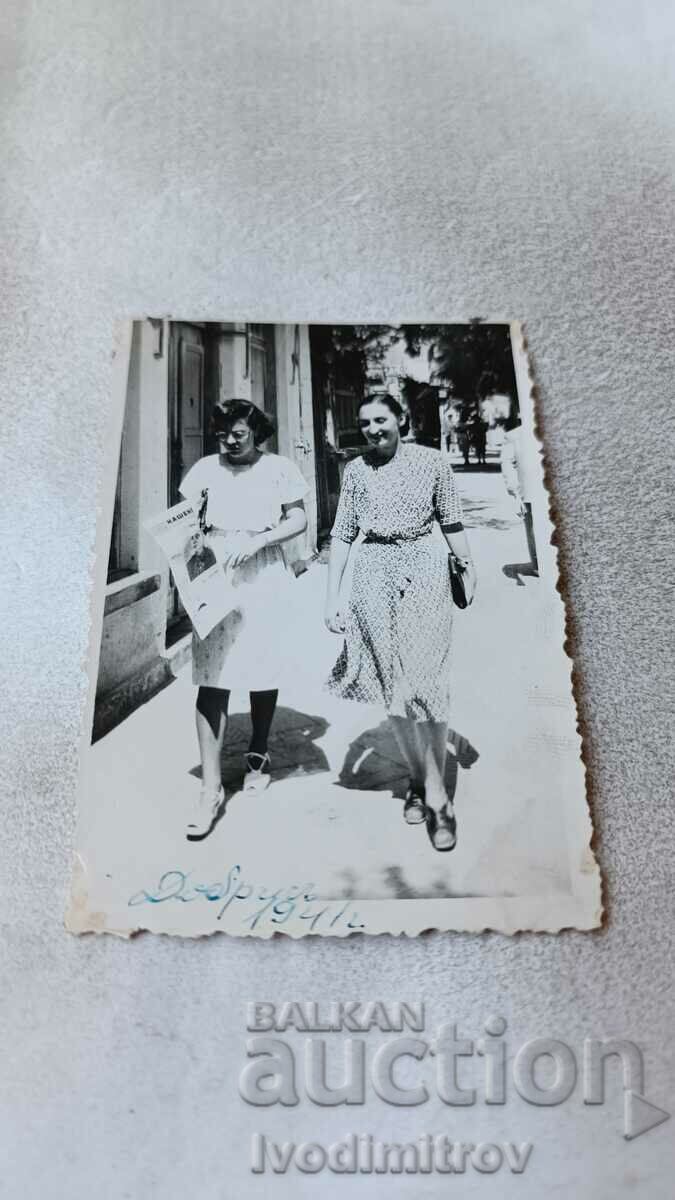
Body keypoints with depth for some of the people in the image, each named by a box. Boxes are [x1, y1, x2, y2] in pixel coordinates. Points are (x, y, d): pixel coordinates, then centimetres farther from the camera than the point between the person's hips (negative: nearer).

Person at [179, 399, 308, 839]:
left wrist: (258, 540, -15)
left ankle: (258, 755, 33)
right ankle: (211, 788, -1)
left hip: (264, 578, -1)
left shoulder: (279, 468, 3)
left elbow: (298, 521, -1)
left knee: (263, 670, 8)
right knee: (212, 678, -5)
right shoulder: (206, 468, 9)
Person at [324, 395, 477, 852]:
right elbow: (343, 532, 8)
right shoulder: (356, 469, 9)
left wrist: (468, 567, 9)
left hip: (424, 569, -3)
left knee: (425, 682, -10)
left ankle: (436, 795, 0)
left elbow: (451, 522, 8)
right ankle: (418, 780, 21)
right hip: (375, 574, 3)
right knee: (391, 684, 6)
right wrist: (332, 596, 3)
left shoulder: (432, 461, 2)